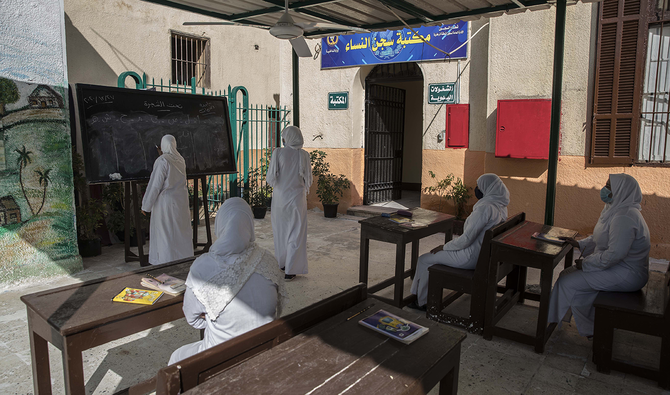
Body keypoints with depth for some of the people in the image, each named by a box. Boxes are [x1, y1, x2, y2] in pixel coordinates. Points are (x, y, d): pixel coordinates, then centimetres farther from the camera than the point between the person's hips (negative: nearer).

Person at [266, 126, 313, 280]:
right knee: (295, 234, 6)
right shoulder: (304, 155, -5)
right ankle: (290, 270, 5)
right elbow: (308, 179, 0)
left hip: (280, 197, 1)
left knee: (280, 231, 18)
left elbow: (270, 178, -10)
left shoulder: (278, 153, -9)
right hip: (297, 197, 0)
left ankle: (281, 264, 32)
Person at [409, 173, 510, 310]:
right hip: (484, 253, 10)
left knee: (424, 260, 4)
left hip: (471, 257, -10)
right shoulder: (501, 206, 4)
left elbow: (466, 239, -26)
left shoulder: (485, 207, -27)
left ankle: (421, 301, 17)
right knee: (436, 254, 24)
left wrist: (444, 247, -13)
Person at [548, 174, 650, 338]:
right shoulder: (614, 209, 7)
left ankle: (591, 329, 7)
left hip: (625, 275, -10)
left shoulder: (625, 217, -27)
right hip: (616, 267, 10)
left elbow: (615, 254, -30)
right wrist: (579, 244, 4)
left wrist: (586, 264, -19)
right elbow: (599, 238, 19)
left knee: (568, 283, -12)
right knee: (566, 274, 8)